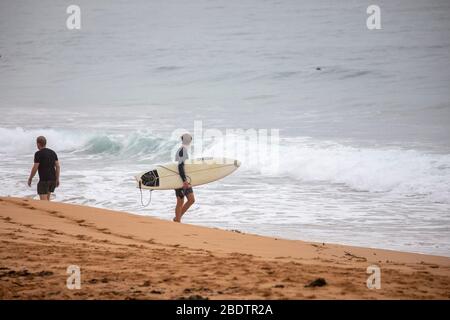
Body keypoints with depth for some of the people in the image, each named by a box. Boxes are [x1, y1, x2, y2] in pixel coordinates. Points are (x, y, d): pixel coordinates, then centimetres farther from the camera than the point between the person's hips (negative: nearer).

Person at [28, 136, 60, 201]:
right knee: (47, 197, 22)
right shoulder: (53, 152, 9)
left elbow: (35, 168, -12)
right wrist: (57, 179, 13)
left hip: (44, 180, -7)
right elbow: (57, 166, 7)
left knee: (44, 200, -7)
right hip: (53, 179, 7)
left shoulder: (38, 154, -11)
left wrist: (30, 178, 1)